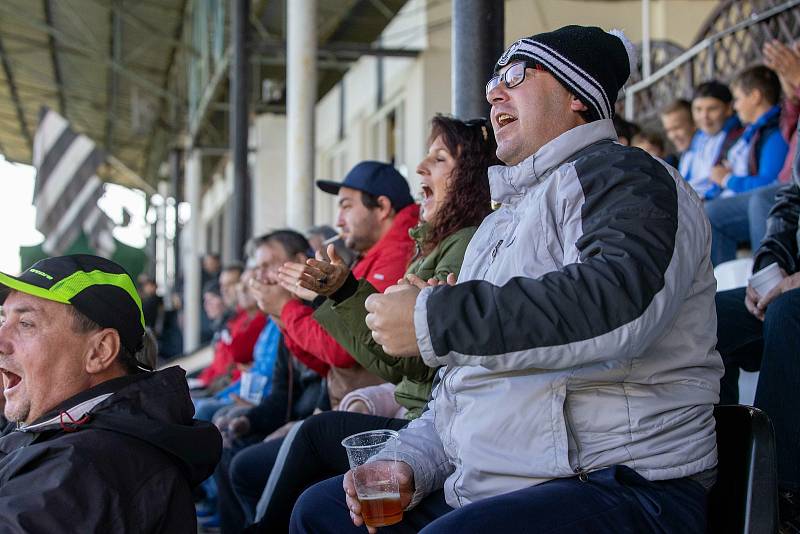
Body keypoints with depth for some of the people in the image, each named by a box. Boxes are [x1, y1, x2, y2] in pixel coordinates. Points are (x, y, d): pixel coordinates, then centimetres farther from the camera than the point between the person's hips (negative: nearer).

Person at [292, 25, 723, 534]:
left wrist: (432, 319, -23)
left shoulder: (616, 173, -5)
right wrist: (410, 462, 9)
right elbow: (459, 387, 29)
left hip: (620, 487, -10)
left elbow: (619, 300, -29)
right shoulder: (500, 223, 27)